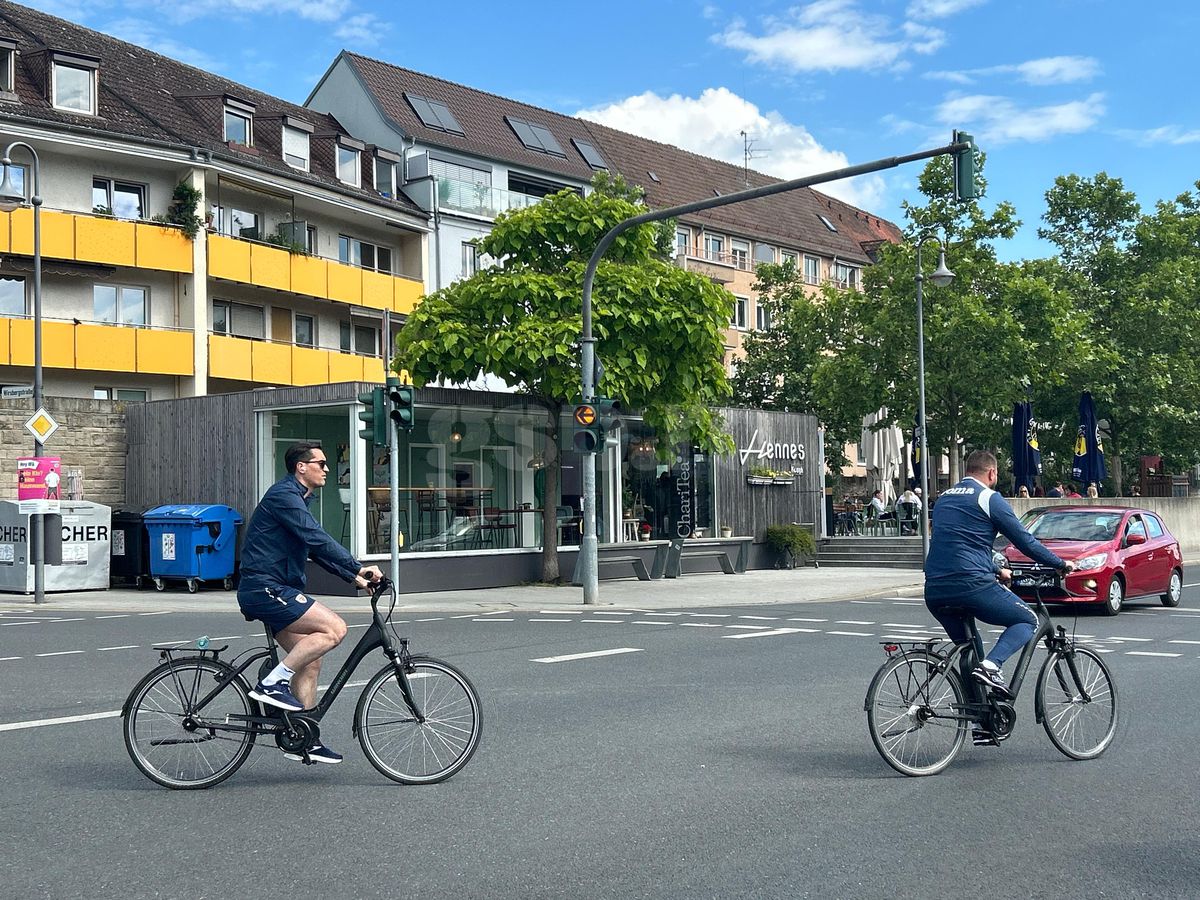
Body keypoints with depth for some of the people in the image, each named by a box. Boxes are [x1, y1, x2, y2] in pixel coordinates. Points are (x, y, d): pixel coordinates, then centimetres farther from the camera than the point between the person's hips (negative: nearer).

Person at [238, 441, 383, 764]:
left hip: (276, 589, 10)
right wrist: (359, 568, -20)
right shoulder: (284, 494, -12)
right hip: (264, 589, -10)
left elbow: (317, 549, 23)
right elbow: (318, 539, -22)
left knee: (310, 660, 8)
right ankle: (272, 683, -14)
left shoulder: (297, 498, 20)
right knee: (334, 628, -20)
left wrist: (353, 576, 13)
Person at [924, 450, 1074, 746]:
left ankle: (982, 724, 19)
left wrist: (996, 570, 41)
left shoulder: (944, 498, 22)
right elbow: (1025, 541, 1)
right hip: (972, 585, -7)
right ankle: (991, 665, -12)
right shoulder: (989, 498, 0)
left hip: (935, 592, 7)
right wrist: (1061, 564, 15)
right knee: (1028, 621, 13)